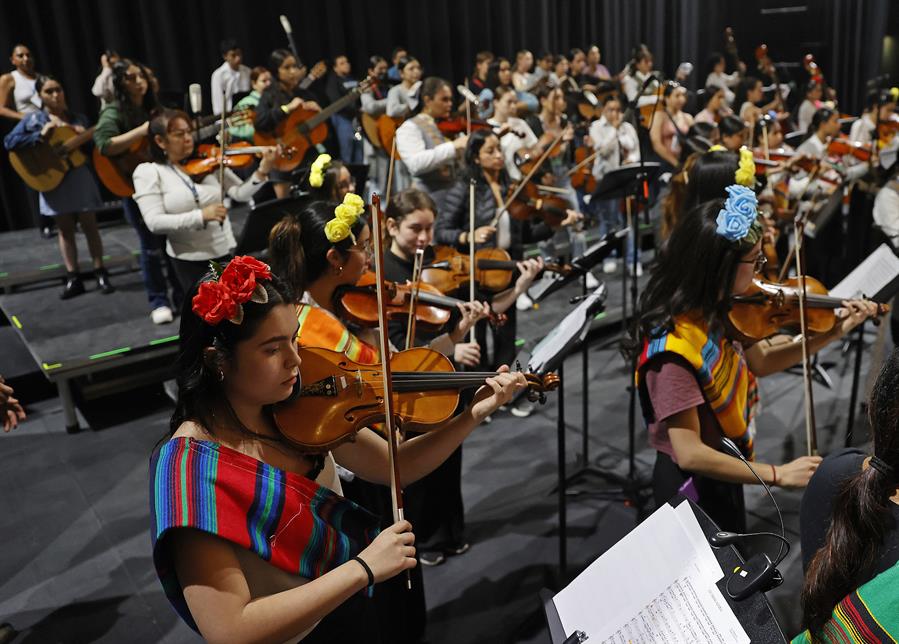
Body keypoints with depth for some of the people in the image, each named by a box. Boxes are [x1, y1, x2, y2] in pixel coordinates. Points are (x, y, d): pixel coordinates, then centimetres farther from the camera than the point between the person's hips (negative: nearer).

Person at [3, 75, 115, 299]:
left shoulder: (79, 119, 7)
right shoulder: (33, 119, 1)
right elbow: (9, 142, -8)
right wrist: (41, 134, -16)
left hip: (79, 176, 0)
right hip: (52, 178, 0)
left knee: (89, 226, 3)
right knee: (65, 229, 6)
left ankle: (101, 274, 10)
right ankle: (73, 279, 11)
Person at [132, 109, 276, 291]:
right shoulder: (147, 172, -6)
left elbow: (240, 193, -4)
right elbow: (154, 222, -17)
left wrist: (261, 172, -22)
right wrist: (201, 216, -28)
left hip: (227, 252, 3)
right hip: (189, 260, -3)